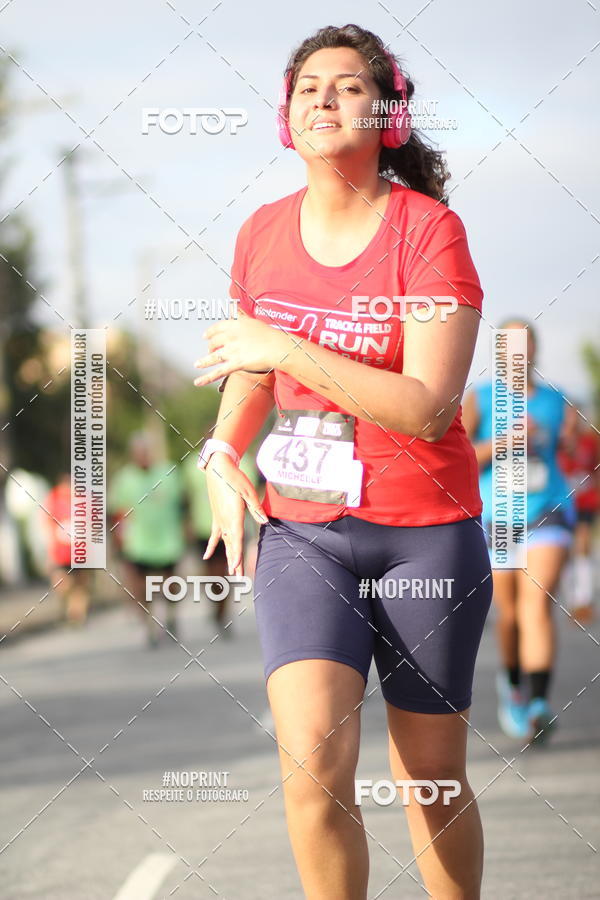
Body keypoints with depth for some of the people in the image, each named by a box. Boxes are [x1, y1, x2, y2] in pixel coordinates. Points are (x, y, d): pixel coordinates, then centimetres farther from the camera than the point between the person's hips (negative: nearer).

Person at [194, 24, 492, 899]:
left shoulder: (429, 230, -11)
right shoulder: (263, 234, 4)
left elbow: (427, 408, -20)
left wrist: (286, 349, -21)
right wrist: (224, 457, 5)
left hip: (427, 532, -3)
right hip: (301, 530, 3)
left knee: (431, 780, 7)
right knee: (313, 759, -18)